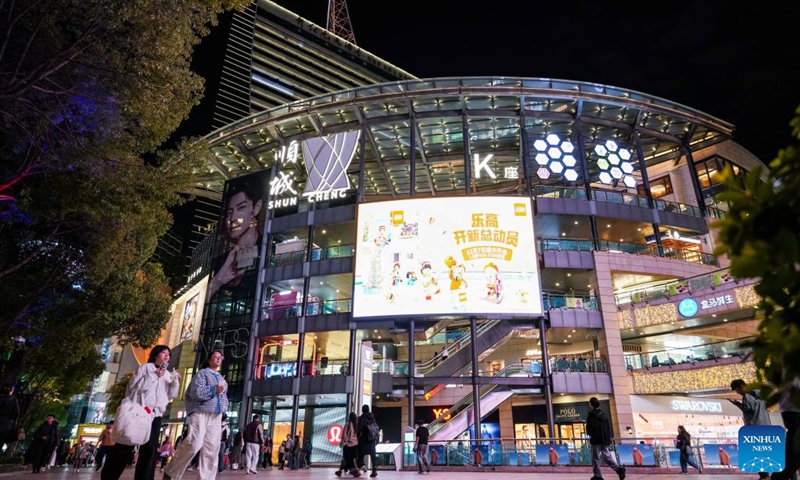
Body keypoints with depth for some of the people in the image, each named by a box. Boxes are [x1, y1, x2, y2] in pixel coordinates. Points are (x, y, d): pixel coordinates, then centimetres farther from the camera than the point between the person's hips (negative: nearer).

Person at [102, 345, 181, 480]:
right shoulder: (146, 367, 5)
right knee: (124, 445, 2)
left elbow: (170, 395, 13)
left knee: (150, 449, -2)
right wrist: (154, 376, -11)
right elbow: (133, 385, -6)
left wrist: (175, 383, -4)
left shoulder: (168, 375, 17)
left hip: (155, 415, 4)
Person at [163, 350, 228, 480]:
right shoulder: (202, 373, 4)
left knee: (212, 448, 0)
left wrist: (225, 406, 12)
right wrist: (214, 390, -16)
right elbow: (195, 392, -10)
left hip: (216, 416, 7)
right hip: (200, 413, -7)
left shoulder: (221, 378, 26)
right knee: (194, 444, -17)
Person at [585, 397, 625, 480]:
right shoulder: (603, 414, 11)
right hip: (605, 439, 7)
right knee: (606, 456, 14)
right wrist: (608, 438, 18)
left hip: (596, 439, -7)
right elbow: (609, 426, 13)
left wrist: (589, 434, 5)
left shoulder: (591, 415, -12)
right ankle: (619, 469, -2)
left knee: (596, 458, 1)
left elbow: (590, 428, -17)